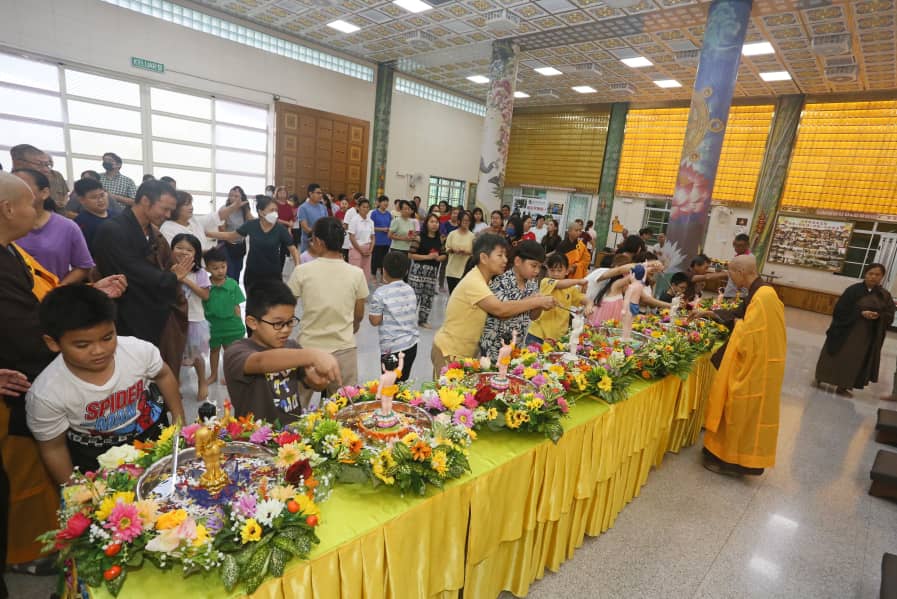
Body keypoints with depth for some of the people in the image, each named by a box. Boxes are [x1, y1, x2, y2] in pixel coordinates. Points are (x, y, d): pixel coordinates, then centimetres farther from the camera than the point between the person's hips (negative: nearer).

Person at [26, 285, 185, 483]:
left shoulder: (140, 350, -26)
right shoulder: (45, 395, -27)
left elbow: (163, 376, -3)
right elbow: (54, 448, -11)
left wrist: (180, 423, 0)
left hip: (154, 432, 2)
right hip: (96, 459, -1)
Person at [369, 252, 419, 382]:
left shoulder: (380, 294, -12)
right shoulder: (410, 290, 6)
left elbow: (375, 321, -11)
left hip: (392, 347, -6)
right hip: (412, 343, 6)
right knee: (403, 382, 18)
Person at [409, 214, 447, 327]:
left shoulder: (439, 239, 10)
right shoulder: (420, 237, -6)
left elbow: (444, 255, 16)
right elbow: (410, 254, -11)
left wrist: (438, 257, -7)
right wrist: (427, 256, -14)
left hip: (433, 271, 5)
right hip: (419, 269, -5)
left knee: (428, 296, 11)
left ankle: (423, 320, 24)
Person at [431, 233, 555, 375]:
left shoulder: (483, 280, 6)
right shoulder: (473, 282, -24)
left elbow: (498, 309, 2)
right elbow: (500, 309, -34)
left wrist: (530, 302, -11)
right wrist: (537, 302, -25)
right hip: (449, 353, -9)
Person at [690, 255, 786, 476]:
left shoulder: (762, 298, -26)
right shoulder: (760, 292, 6)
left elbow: (747, 339, -28)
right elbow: (740, 314, 22)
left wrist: (738, 324, -8)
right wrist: (707, 313, 24)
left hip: (755, 368, -10)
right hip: (754, 365, 10)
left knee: (742, 414, 4)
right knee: (742, 413, 19)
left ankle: (735, 460, 18)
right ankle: (730, 454, 33)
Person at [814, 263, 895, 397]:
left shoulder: (885, 295, 4)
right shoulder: (854, 290, -8)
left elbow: (890, 316, 4)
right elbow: (840, 309, -12)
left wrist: (878, 316, -17)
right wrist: (861, 313, -22)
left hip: (867, 335, 4)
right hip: (846, 330, -4)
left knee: (855, 361, 8)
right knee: (837, 356, 5)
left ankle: (843, 386, 17)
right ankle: (822, 378, 19)